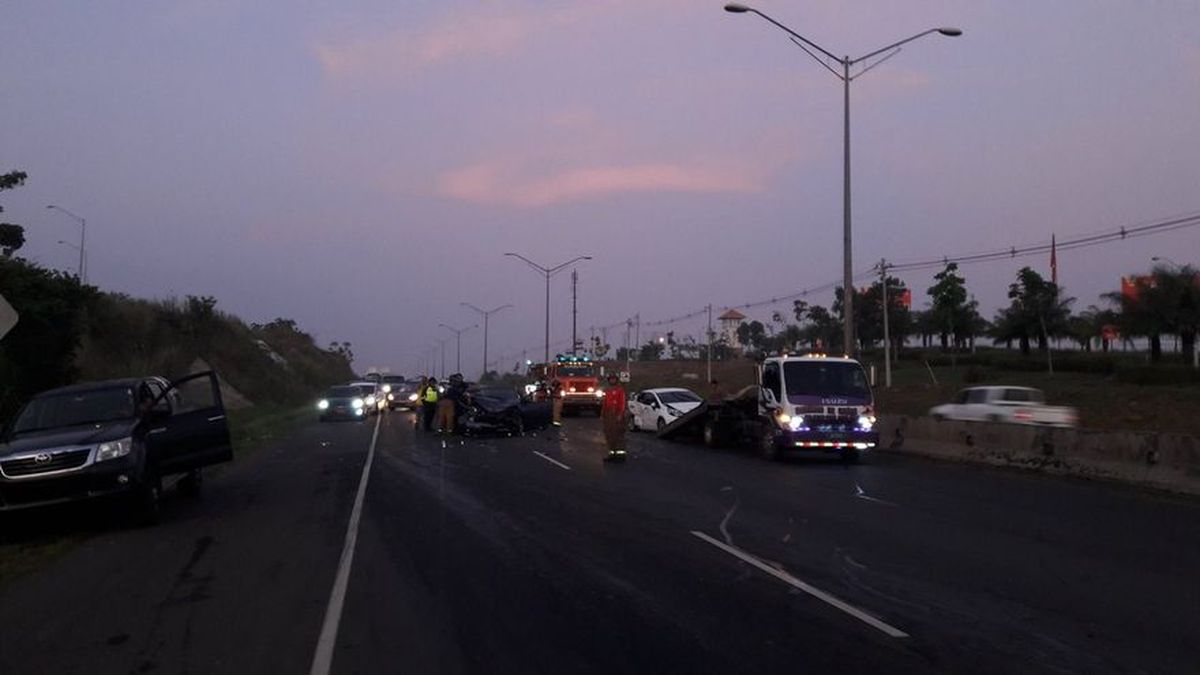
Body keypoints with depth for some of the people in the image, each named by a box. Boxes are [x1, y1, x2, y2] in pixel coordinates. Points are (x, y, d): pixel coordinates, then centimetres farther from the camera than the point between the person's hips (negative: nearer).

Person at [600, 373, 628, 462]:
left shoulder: (620, 389, -5)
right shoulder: (607, 390, 15)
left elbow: (622, 402, -11)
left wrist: (620, 414, -19)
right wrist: (602, 414, 15)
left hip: (617, 415, -7)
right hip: (608, 415, 7)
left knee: (618, 434, -8)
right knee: (609, 434, 8)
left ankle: (621, 453, -7)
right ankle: (612, 453, 14)